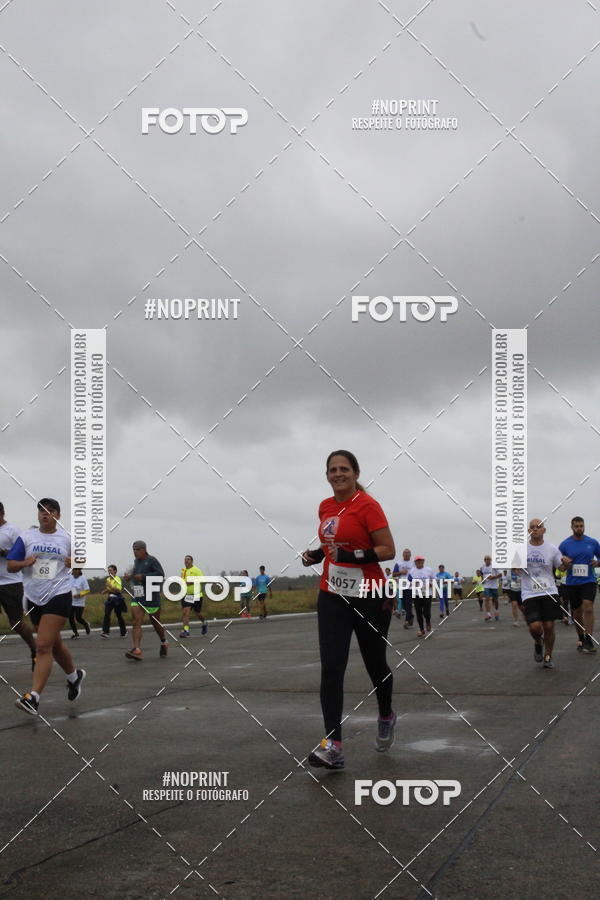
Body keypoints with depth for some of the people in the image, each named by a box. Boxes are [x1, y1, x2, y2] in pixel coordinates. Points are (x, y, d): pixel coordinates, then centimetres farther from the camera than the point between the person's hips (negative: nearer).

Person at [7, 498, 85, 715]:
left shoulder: (67, 539, 1)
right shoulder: (26, 537, 3)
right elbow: (10, 566, 2)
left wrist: (73, 563, -9)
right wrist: (25, 562, -18)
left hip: (59, 596, -4)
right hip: (34, 598, 4)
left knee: (43, 646, -15)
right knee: (54, 645, 18)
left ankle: (33, 697, -18)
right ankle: (74, 676, 44)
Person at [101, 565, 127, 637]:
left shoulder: (117, 579, -11)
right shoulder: (108, 579, 12)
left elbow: (119, 590, -21)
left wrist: (111, 586, -28)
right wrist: (105, 591, 8)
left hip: (117, 599, -6)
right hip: (110, 598, 6)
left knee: (118, 615, 5)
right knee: (106, 614, -11)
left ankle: (123, 631, 24)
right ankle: (105, 632, -16)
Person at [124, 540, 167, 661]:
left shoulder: (152, 560, -8)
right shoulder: (136, 561, 15)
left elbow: (160, 574, -19)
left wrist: (143, 576, -21)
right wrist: (131, 577, 12)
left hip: (151, 598, -6)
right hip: (137, 597, 6)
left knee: (156, 622, 9)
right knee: (136, 623, -11)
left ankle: (164, 643, 35)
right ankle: (136, 650, -21)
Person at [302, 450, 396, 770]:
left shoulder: (368, 505, -12)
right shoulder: (325, 507, 8)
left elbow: (388, 550, -14)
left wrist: (353, 556, -27)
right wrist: (316, 554, 4)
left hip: (369, 597, -5)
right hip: (332, 596, 5)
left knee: (375, 664, 13)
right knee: (331, 668, -10)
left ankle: (386, 718, 43)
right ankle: (332, 746, -14)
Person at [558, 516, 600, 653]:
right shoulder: (565, 544, 0)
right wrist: (564, 562, -19)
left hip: (588, 581, -1)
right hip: (572, 583, 1)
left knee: (588, 608, -20)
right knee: (576, 614, 9)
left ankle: (589, 641, -18)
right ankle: (581, 640, 27)